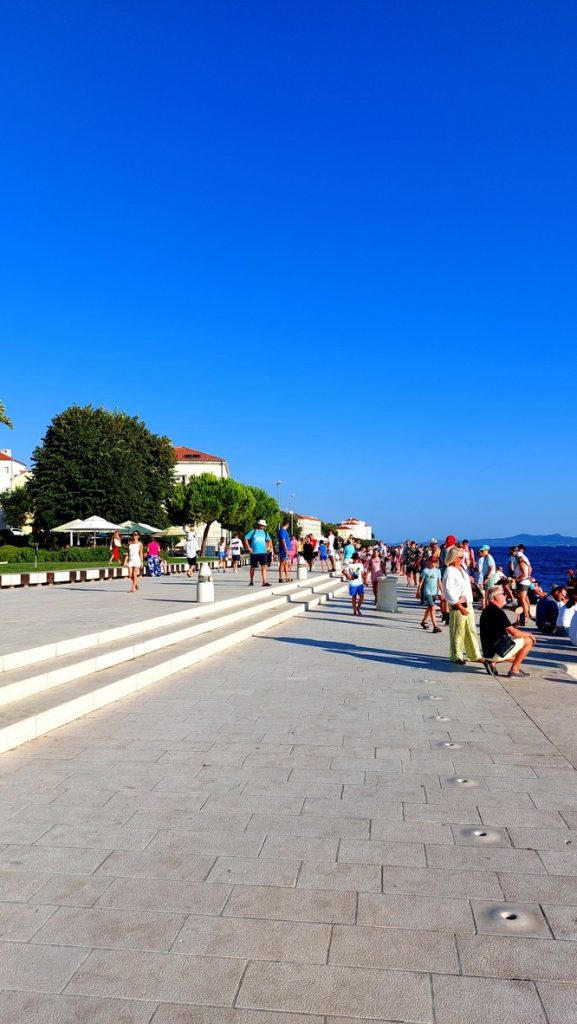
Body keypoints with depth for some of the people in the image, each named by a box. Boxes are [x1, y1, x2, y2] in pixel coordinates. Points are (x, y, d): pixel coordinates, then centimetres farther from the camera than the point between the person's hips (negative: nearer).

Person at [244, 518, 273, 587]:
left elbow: (269, 540, 26)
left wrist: (268, 547, 11)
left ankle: (264, 582, -13)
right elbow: (246, 539, -2)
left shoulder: (265, 532, 13)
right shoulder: (253, 531, 0)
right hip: (254, 553, -3)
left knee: (264, 566, -11)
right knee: (253, 567, 7)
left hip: (263, 552, 3)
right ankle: (251, 581, 25)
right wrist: (249, 548, -7)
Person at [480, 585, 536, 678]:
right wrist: (529, 635, 1)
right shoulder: (497, 612, -17)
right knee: (528, 641, -2)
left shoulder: (487, 611, 13)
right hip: (496, 651, -10)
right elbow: (514, 633, -16)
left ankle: (492, 662, 11)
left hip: (488, 650, 10)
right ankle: (514, 670, 1)